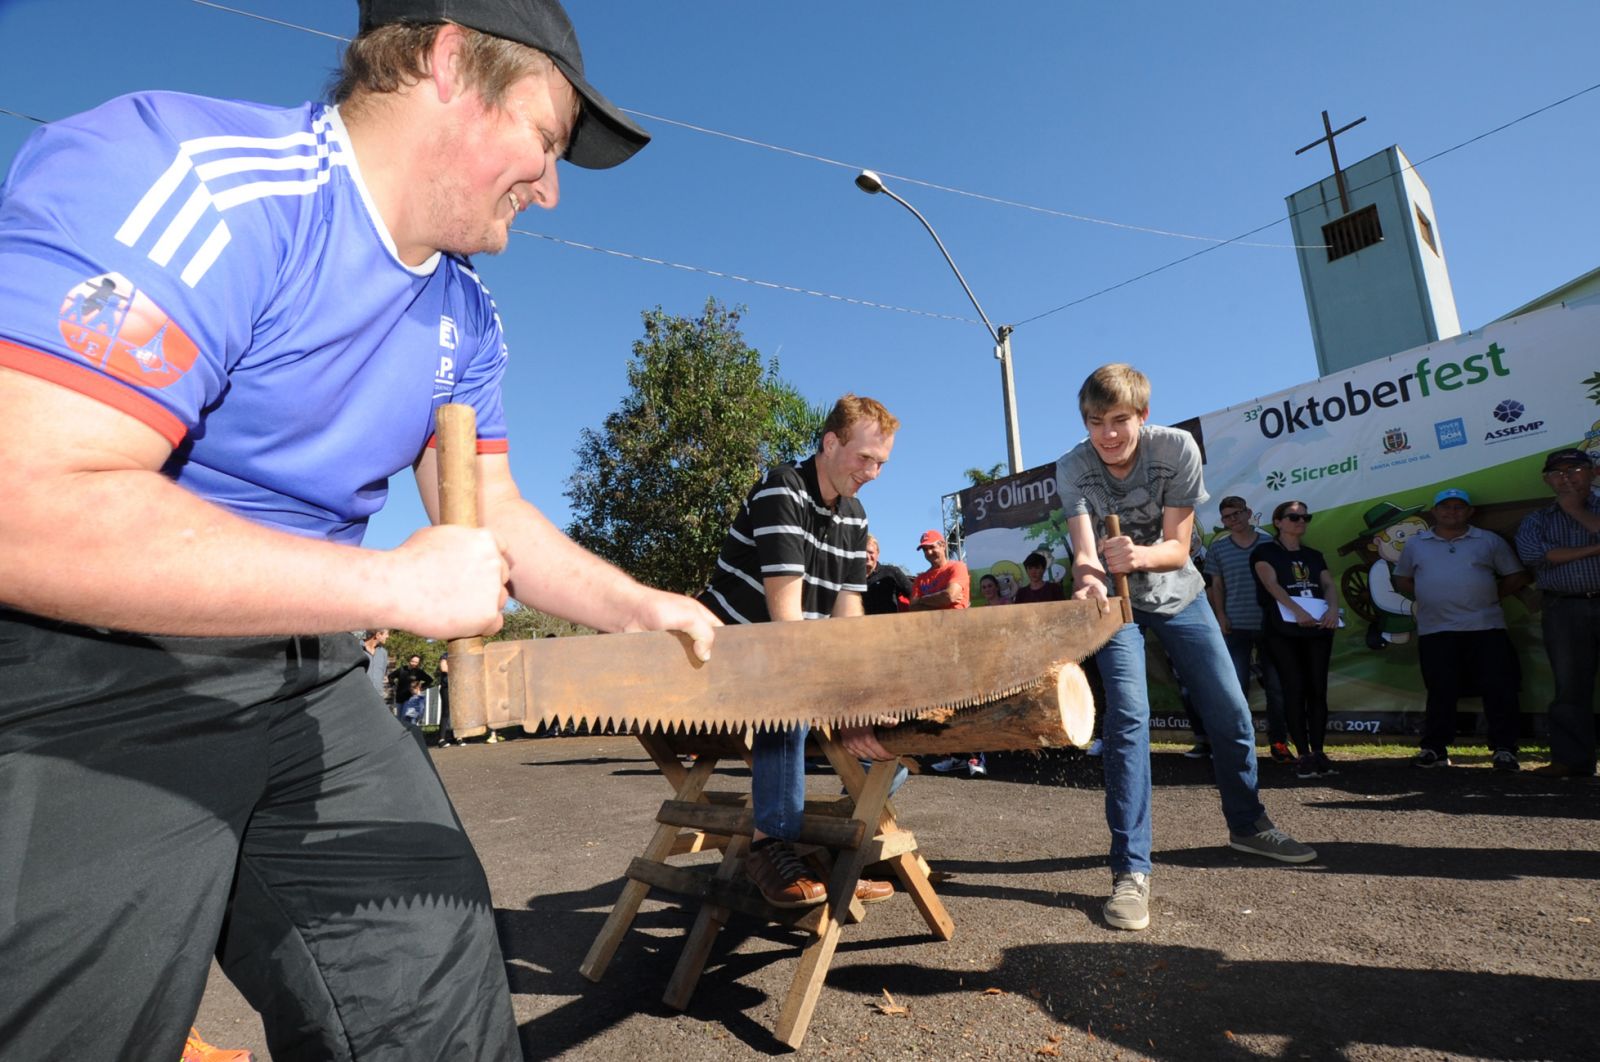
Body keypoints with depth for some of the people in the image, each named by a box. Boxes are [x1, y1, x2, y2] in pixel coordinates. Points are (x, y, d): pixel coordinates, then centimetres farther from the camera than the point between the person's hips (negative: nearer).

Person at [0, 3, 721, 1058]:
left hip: (311, 680, 8)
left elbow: (493, 519, 12)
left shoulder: (465, 319, 6)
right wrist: (396, 583, -26)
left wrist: (640, 609, 2)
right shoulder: (195, 179, -21)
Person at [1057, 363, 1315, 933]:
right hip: (1117, 599, -2)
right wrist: (1089, 580, -52)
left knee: (1230, 710, 6)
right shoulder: (1071, 468, -21)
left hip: (1177, 592, 2)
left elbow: (1177, 548, -22)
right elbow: (1084, 551, -29)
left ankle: (1247, 824, 33)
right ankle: (1130, 869, -13)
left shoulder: (1177, 447, -21)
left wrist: (1139, 555, -45)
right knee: (1128, 715, -19)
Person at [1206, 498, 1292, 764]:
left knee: (1276, 685, 4)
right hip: (1236, 625, 0)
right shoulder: (1218, 547, 6)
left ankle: (1278, 742, 15)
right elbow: (1216, 585, 9)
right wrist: (1220, 615, -1)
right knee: (1237, 687, 1)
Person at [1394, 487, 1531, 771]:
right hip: (1435, 630, 0)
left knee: (1499, 689, -2)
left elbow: (1517, 577, 12)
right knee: (1440, 692, 4)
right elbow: (1402, 581, 20)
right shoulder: (1416, 545, 13)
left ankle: (1504, 750, 9)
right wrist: (1428, 599, 6)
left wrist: (1488, 595, 3)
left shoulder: (1490, 542, 10)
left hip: (1485, 629, 0)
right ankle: (1434, 749, 12)